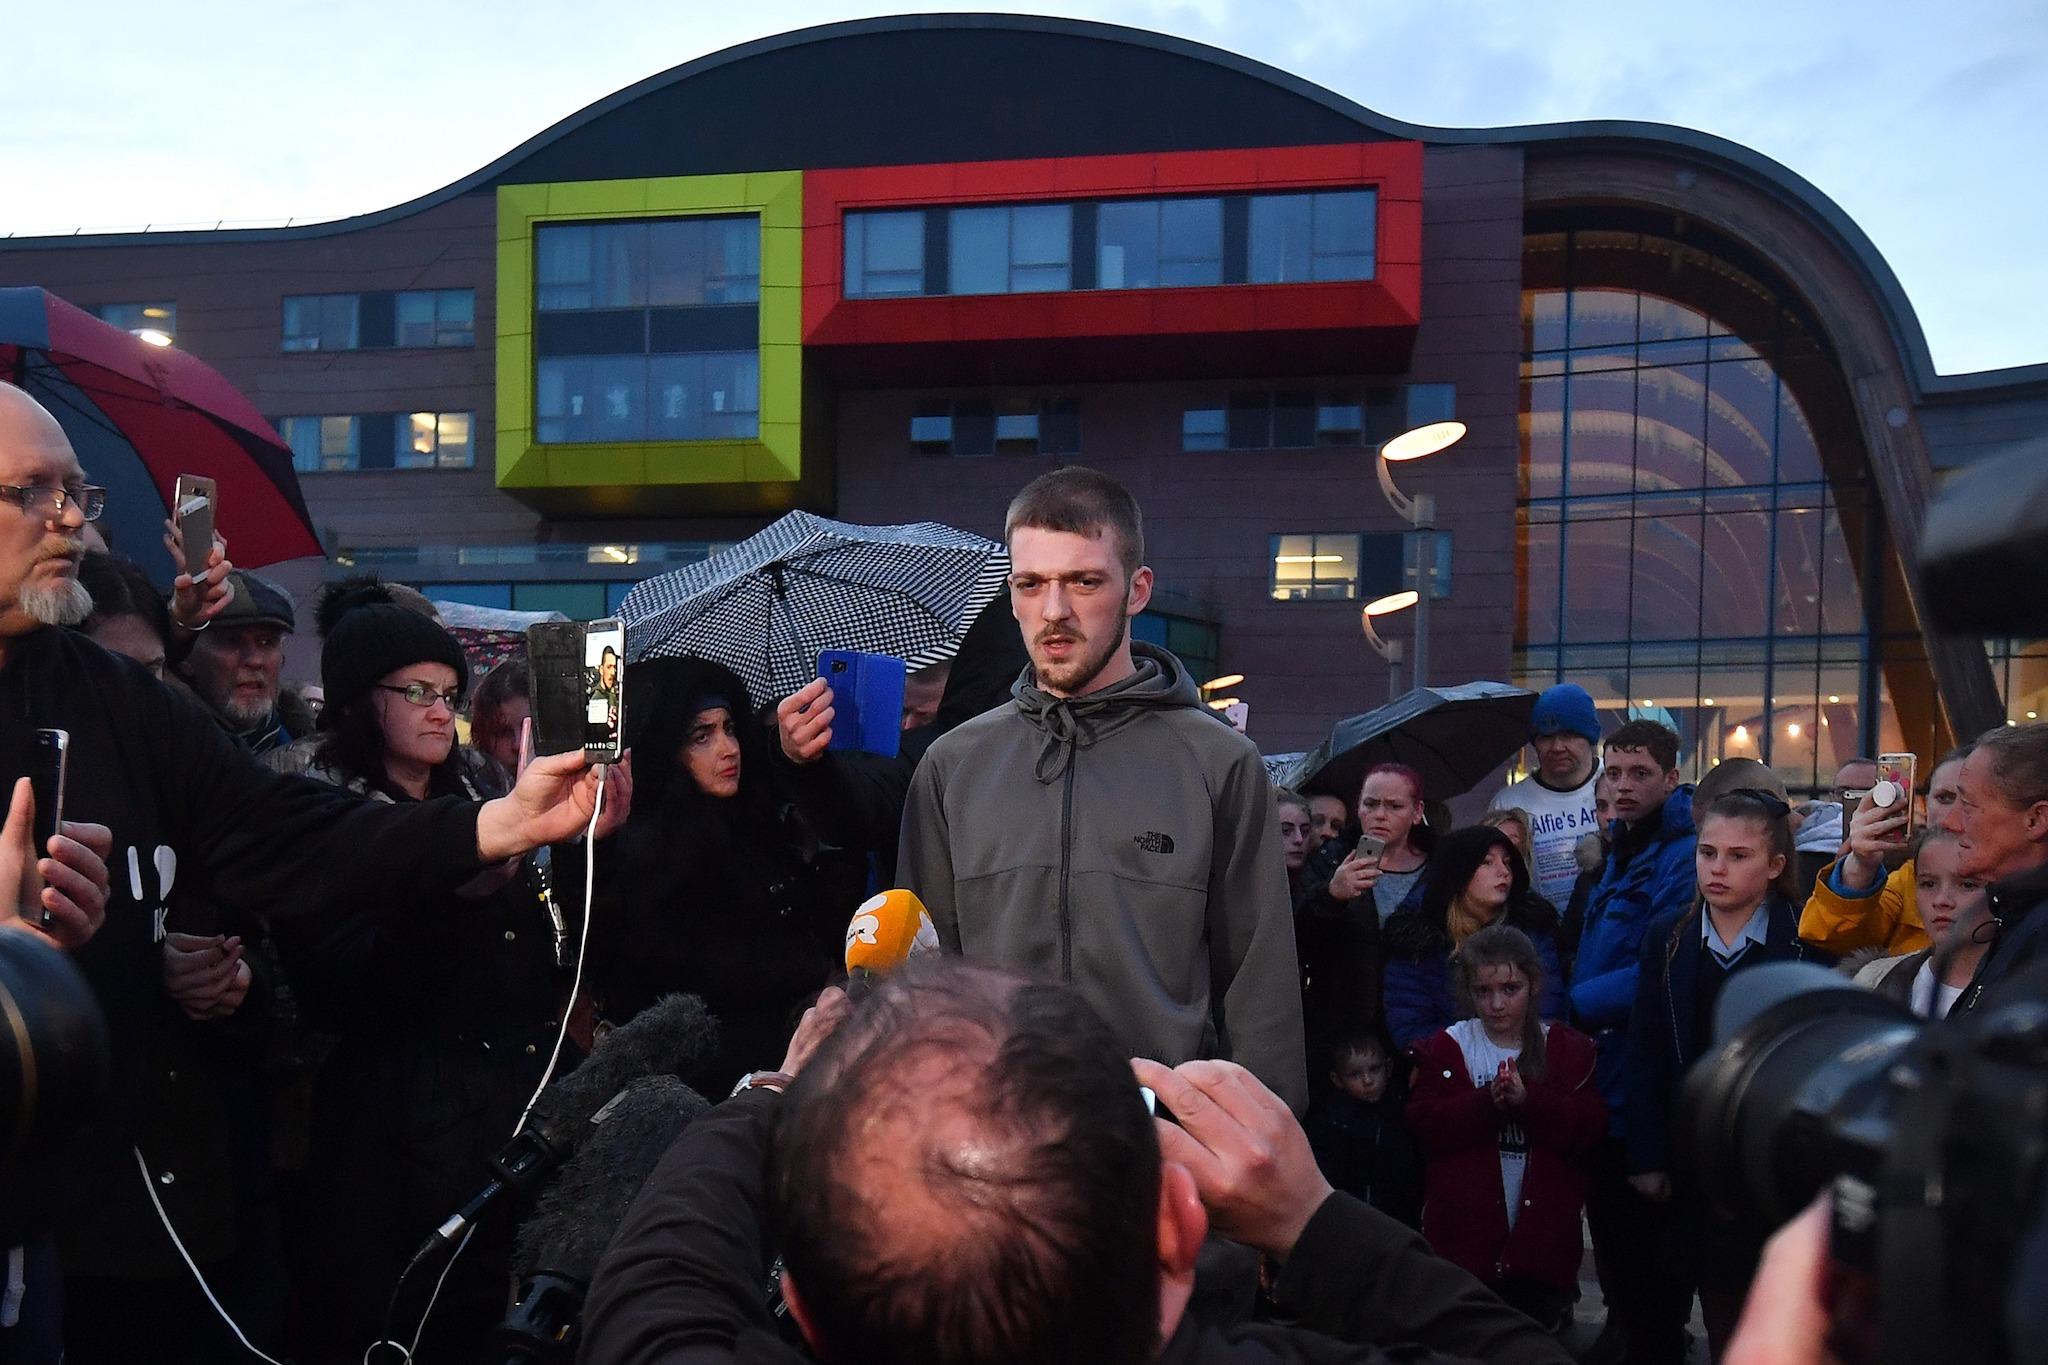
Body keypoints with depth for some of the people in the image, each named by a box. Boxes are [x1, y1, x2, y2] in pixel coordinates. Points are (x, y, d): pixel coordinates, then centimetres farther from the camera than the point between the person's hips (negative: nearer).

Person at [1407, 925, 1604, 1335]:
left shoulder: (1569, 1048, 3)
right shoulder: (1447, 1047, 1)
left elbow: (1591, 1127, -9)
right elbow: (1424, 1123, -9)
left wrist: (1530, 1099, -22)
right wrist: (1486, 1102, -22)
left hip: (1543, 1235, 1)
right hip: (1462, 1236, 0)